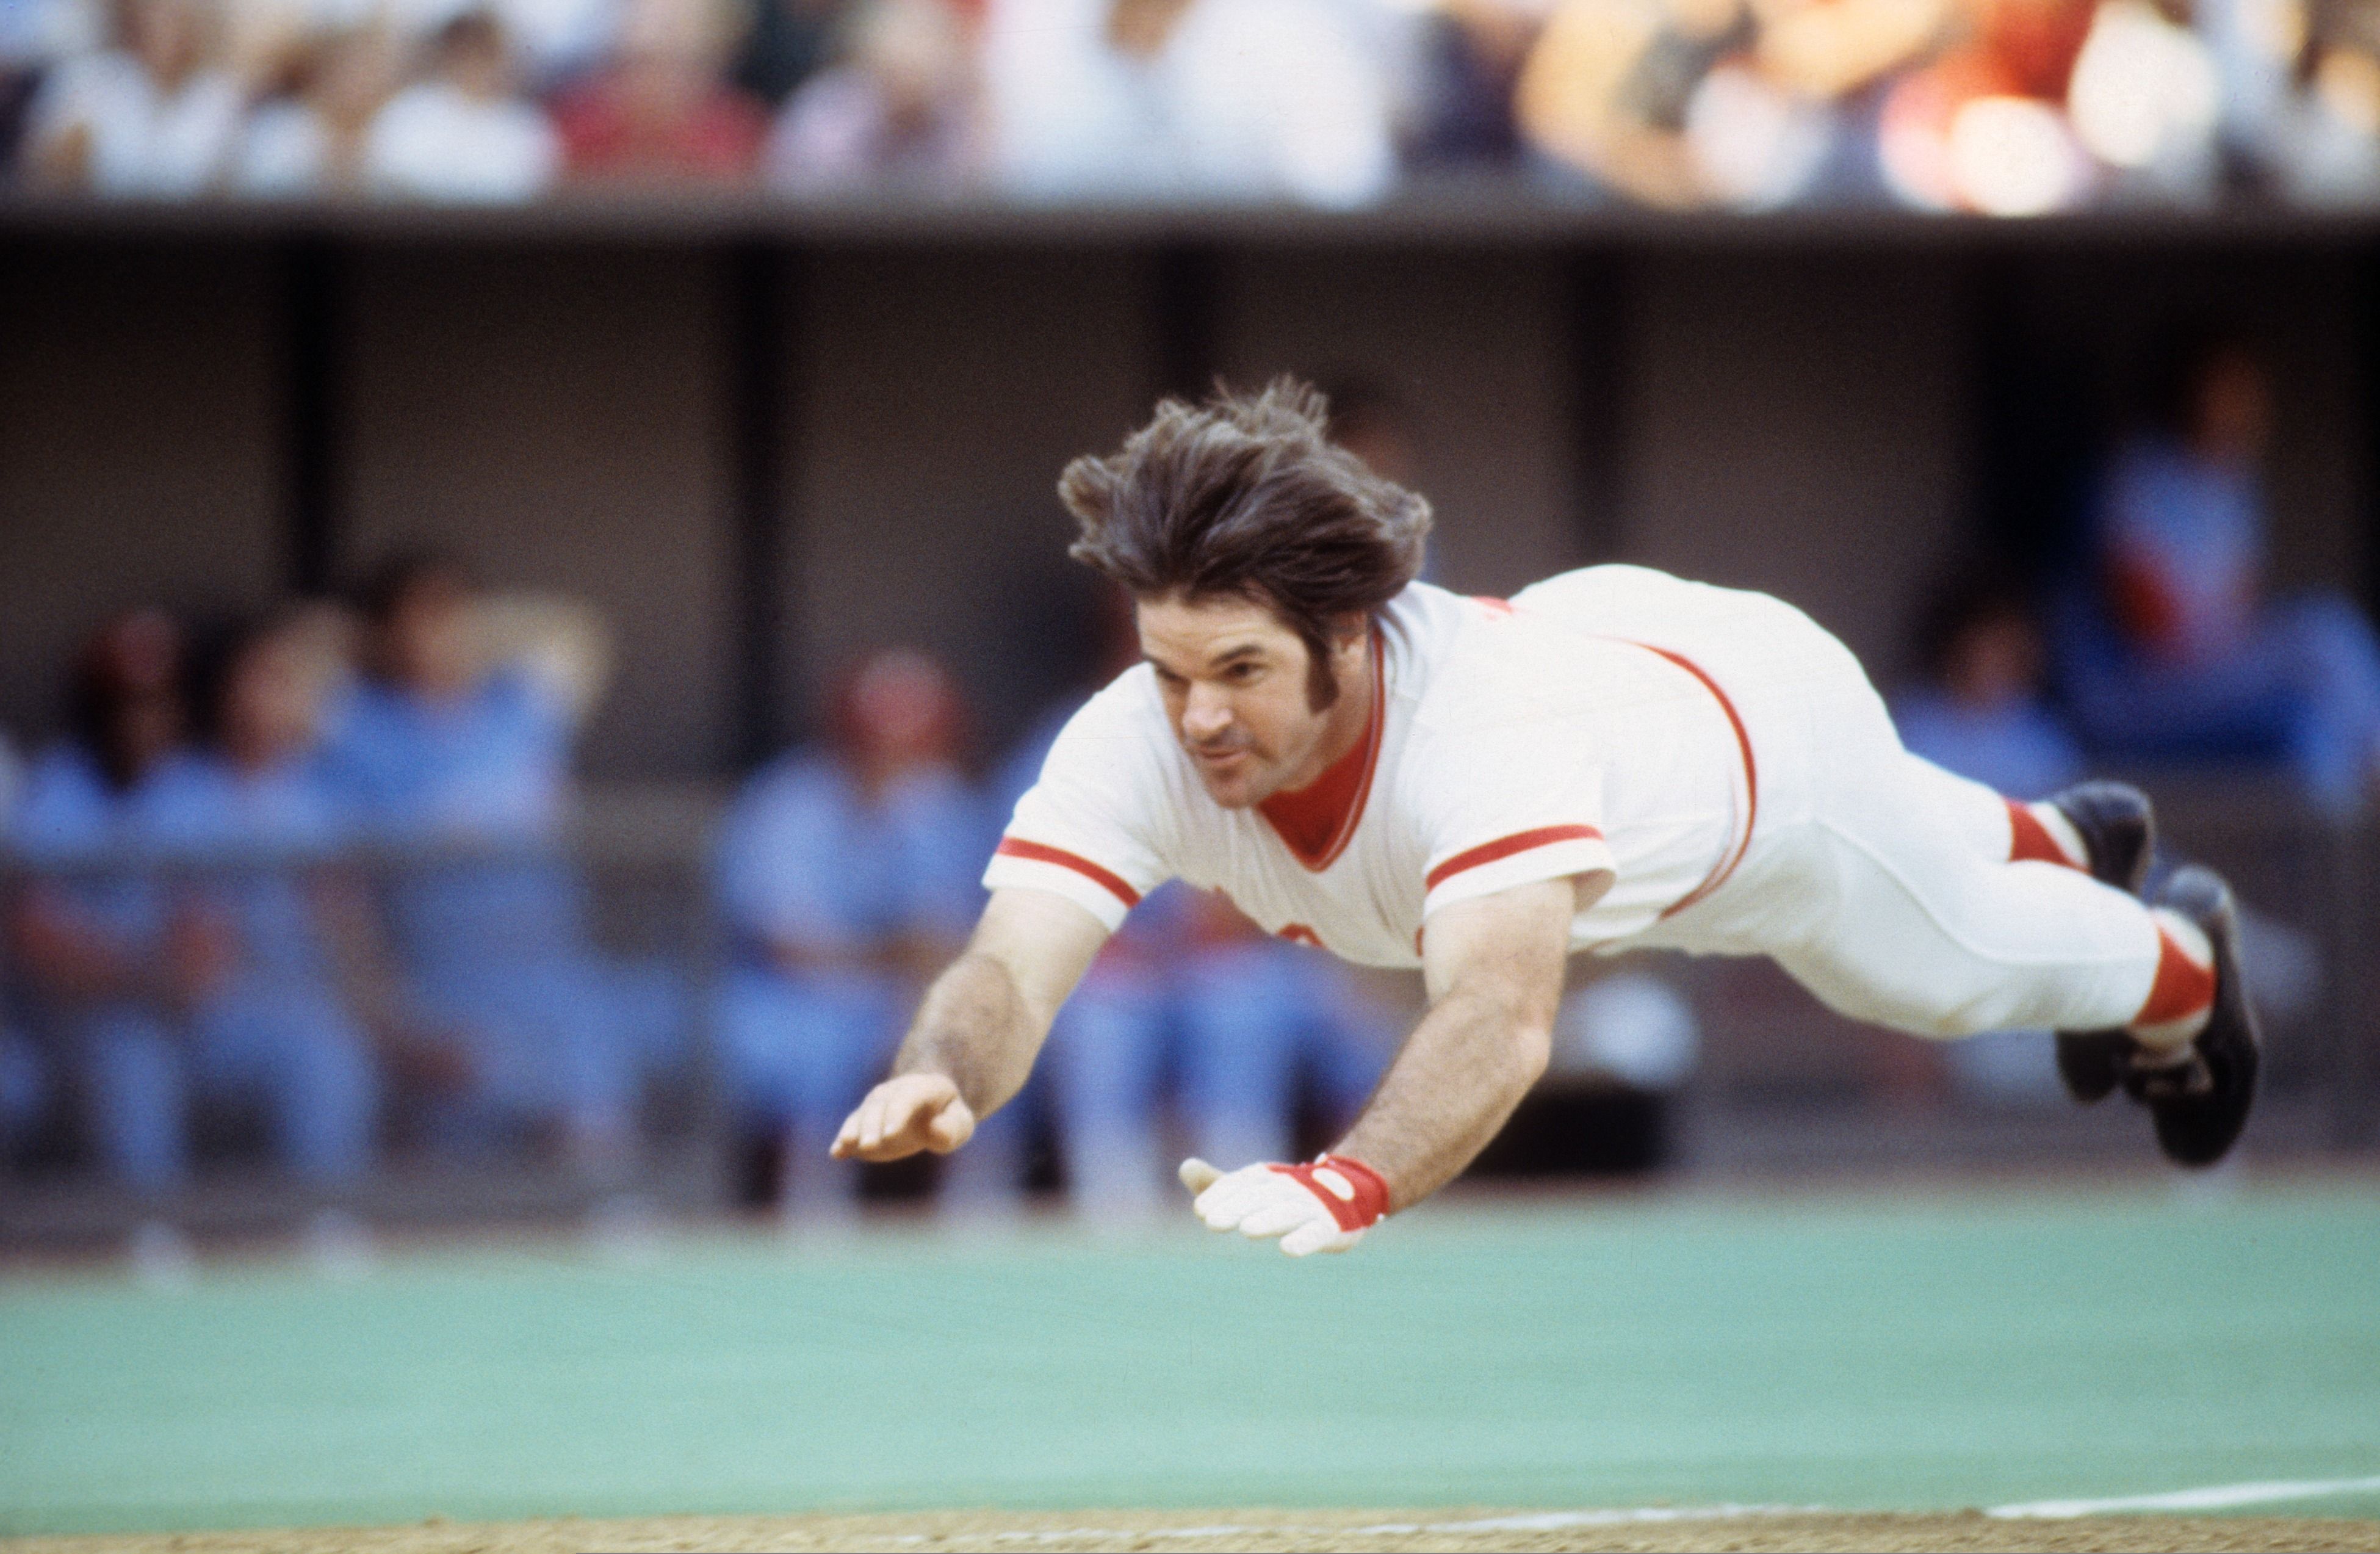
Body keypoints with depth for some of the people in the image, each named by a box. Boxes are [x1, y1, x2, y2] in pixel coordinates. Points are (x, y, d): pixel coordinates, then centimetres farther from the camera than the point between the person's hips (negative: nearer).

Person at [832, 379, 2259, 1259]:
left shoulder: (1485, 725, -53)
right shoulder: (1142, 745, -39)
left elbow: (1505, 1013, -68)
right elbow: (1014, 968, -50)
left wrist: (1344, 1183, -85)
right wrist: (946, 1076, -74)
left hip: (1766, 712, -5)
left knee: (1951, 961, 27)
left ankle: (2177, 964, 62)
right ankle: (2057, 844, 71)